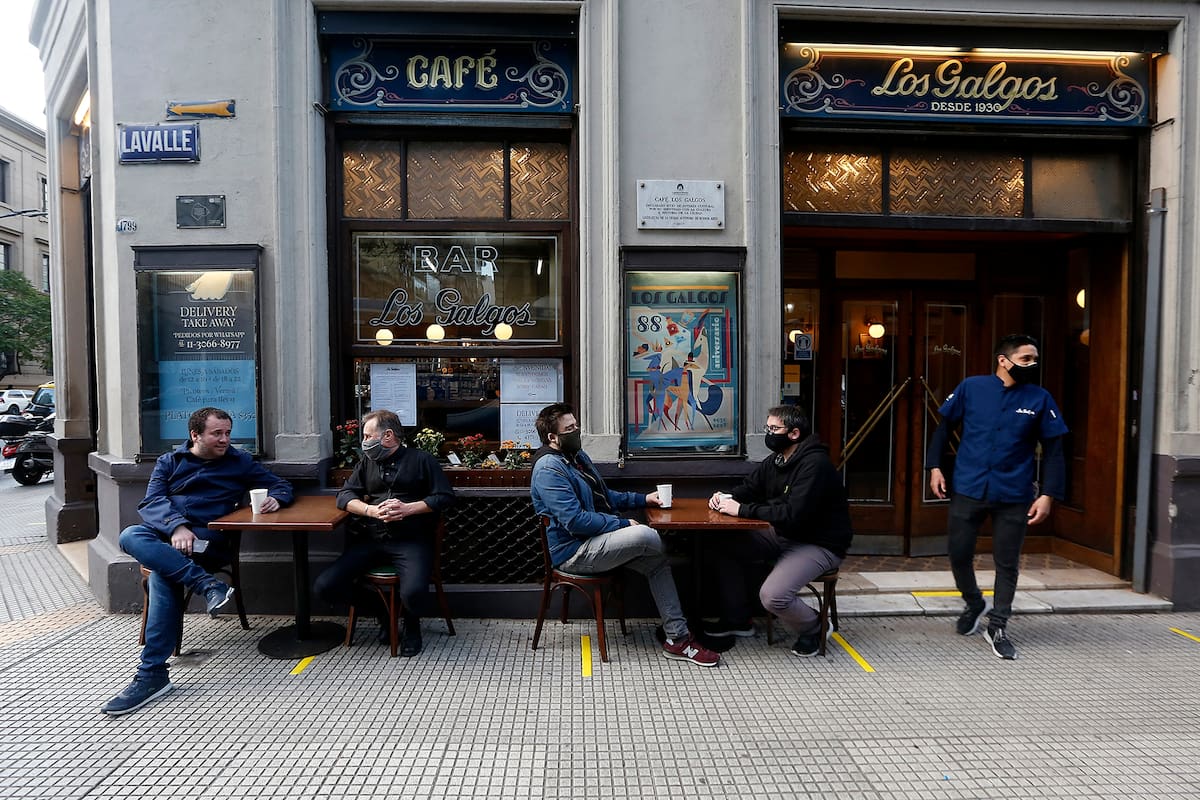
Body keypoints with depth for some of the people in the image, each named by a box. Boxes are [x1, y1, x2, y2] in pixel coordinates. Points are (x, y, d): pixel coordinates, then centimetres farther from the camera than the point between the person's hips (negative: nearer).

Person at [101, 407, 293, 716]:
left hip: (209, 538, -2)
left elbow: (281, 485, 17)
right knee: (131, 535, -32)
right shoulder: (169, 461, 17)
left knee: (163, 574, -32)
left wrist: (275, 499, -9)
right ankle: (207, 584, -40)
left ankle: (152, 673, -28)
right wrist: (176, 526, -20)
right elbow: (151, 501, 1)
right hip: (164, 533, 2)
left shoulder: (239, 461, 15)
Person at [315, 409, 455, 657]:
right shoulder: (367, 462, 18)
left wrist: (408, 508, -12)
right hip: (371, 539, 5)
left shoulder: (421, 459, 5)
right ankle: (381, 609, 14)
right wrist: (371, 510, -9)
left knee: (413, 592, -31)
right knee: (325, 587, -12)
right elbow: (345, 496, 10)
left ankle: (411, 624, 9)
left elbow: (445, 497, -1)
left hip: (411, 540, -5)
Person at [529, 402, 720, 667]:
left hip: (596, 540, 10)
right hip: (574, 553, -10)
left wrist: (643, 499, 11)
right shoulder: (549, 469, -18)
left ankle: (677, 638, -3)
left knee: (658, 563, -5)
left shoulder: (578, 455, 13)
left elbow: (604, 496, 24)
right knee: (645, 535, -25)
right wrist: (623, 524, -17)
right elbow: (576, 521, -24)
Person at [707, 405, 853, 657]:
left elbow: (793, 514, -33)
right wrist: (726, 498, -10)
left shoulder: (814, 464, -24)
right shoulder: (775, 460, 4)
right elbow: (748, 489, 13)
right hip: (783, 535, 9)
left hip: (819, 544, -9)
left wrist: (741, 509, -29)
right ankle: (737, 619, 15)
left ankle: (814, 629, 8)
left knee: (772, 595, -26)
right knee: (727, 546, 0)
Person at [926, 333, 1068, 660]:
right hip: (967, 490, 0)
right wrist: (934, 466, 0)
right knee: (959, 554, 8)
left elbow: (1053, 449, 3)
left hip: (1014, 496, 0)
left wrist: (1048, 494, -5)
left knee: (1007, 563, 7)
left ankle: (997, 627, 23)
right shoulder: (971, 387, -2)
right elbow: (944, 426, 7)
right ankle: (974, 604, 36)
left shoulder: (1040, 398, 0)